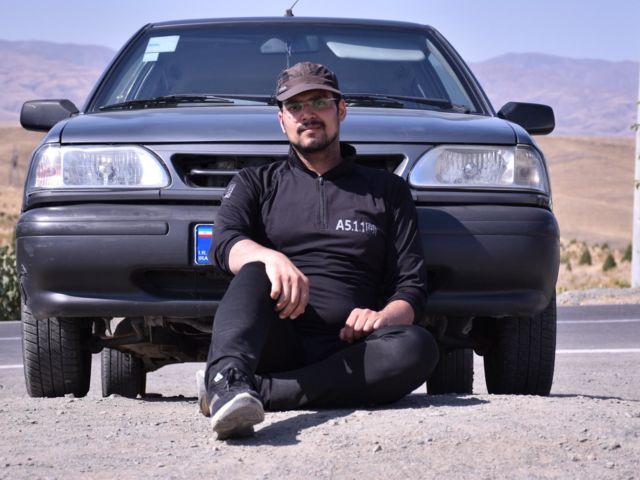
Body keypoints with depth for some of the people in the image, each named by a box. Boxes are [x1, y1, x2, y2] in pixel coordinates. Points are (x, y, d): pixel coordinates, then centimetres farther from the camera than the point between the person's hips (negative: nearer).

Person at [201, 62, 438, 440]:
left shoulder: (387, 191, 22)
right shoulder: (256, 184, 21)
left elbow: (412, 285, 15)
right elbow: (225, 243, 0)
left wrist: (384, 317, -10)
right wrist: (271, 258, -24)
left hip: (344, 353, 1)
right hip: (274, 346, -1)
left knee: (418, 347, -31)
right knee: (254, 274, -31)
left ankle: (258, 391, -41)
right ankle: (228, 379, -60)